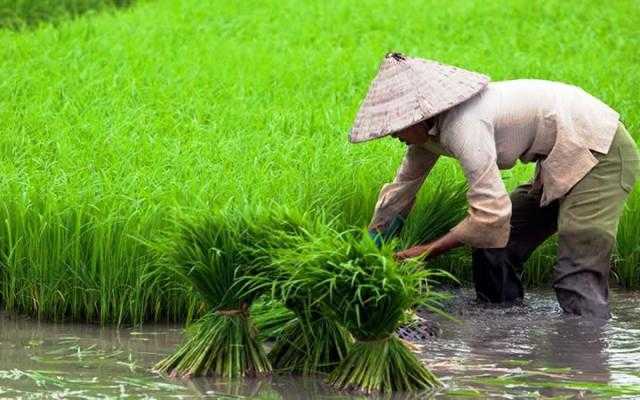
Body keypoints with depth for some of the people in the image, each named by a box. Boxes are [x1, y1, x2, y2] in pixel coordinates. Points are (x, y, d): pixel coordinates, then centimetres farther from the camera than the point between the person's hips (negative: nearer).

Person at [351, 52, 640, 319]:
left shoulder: (463, 125, -27)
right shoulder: (430, 128, 4)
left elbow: (491, 214, -29)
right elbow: (401, 188, 18)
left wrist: (430, 250, -18)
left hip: (602, 154, -10)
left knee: (577, 279, -19)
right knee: (491, 246, 10)